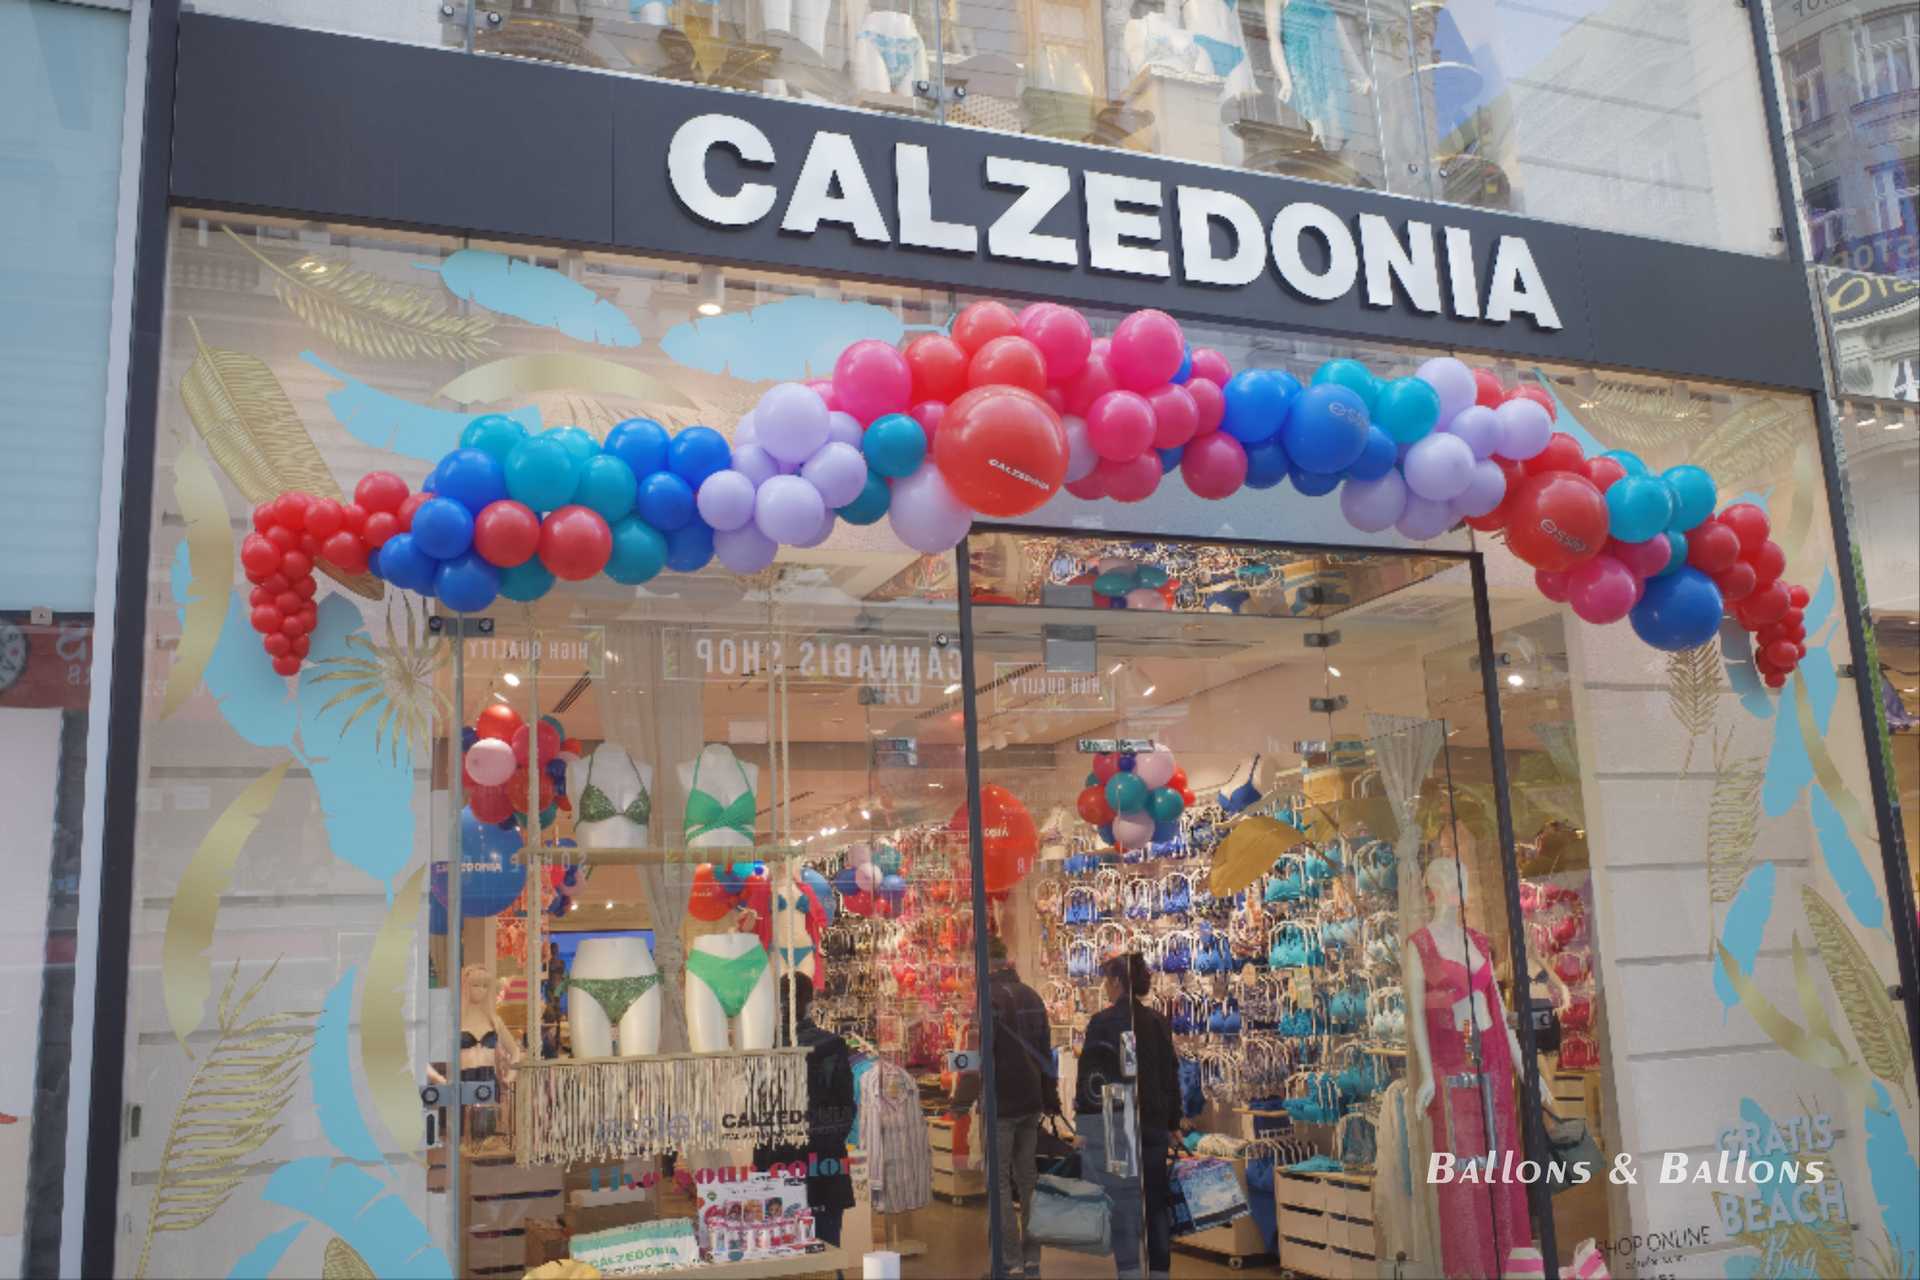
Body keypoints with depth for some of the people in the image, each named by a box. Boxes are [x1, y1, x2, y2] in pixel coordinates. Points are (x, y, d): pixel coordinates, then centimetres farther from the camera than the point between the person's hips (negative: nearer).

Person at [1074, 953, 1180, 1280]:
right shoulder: (1158, 1023, 8)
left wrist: (1083, 1121, -7)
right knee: (1155, 1199, 10)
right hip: (1154, 1122, 5)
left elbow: (1092, 1075, -12)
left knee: (1121, 1201, -1)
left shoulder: (1103, 1022, -9)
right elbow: (1171, 1075, 12)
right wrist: (1172, 1123, 18)